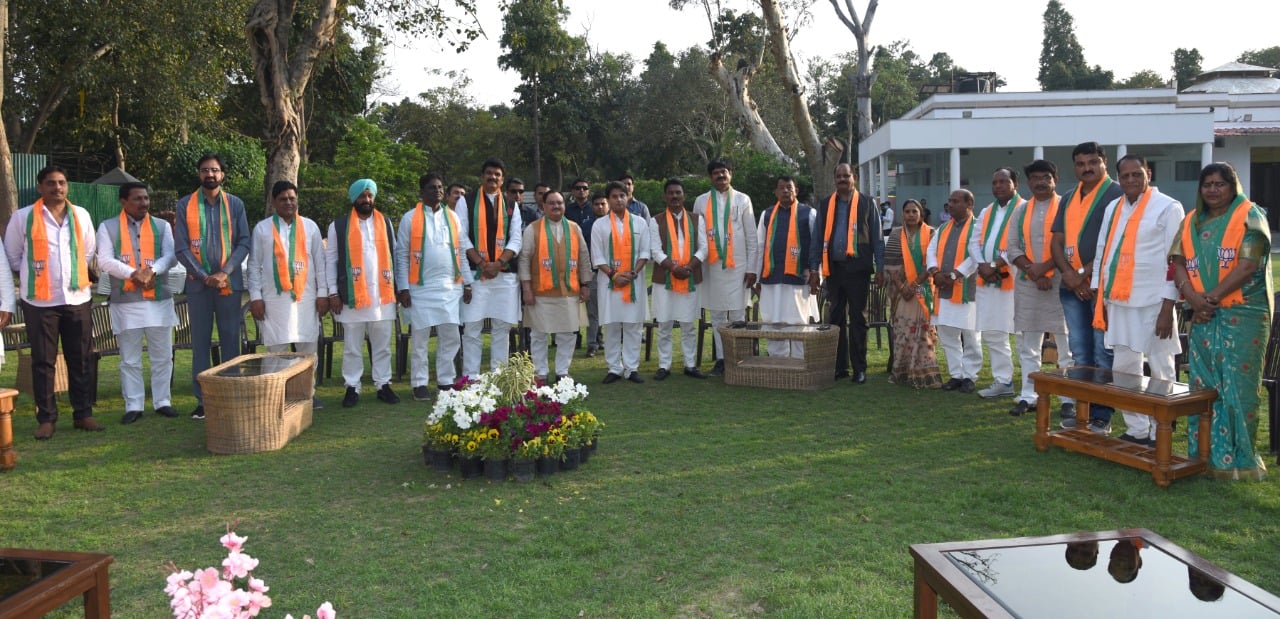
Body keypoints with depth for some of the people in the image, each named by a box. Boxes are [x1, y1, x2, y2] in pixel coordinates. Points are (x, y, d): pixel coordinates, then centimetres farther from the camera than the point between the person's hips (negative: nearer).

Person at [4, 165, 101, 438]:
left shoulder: (81, 215, 6)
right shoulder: (23, 217, -3)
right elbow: (12, 255, 6)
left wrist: (72, 273, 12)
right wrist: (33, 275, 7)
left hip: (78, 298, 3)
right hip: (40, 301, -2)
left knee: (81, 359, 6)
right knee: (43, 361, 3)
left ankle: (83, 414, 16)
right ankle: (46, 418, 11)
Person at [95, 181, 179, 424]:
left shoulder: (162, 226, 10)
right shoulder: (108, 227, 4)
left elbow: (171, 256, -2)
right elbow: (105, 261, -6)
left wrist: (152, 270, -21)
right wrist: (133, 273, -20)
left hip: (159, 299, 2)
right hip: (125, 302, -2)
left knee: (162, 356, 6)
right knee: (130, 359, 4)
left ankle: (162, 402, 17)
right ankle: (133, 406, 11)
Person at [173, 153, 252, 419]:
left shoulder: (235, 204, 5)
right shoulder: (185, 205, 3)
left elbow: (244, 243, 0)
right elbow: (181, 248, -2)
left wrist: (224, 273, -13)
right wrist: (205, 276, -12)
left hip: (229, 283, 1)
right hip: (198, 284, 0)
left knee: (230, 340, 4)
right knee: (200, 342, 3)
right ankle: (202, 399, 8)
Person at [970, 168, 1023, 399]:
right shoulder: (986, 212, 18)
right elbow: (974, 241, 12)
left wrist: (997, 266, -17)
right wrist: (982, 265, -6)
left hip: (1012, 280, -8)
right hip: (987, 281, 8)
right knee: (992, 334, 11)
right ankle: (1003, 380, 20)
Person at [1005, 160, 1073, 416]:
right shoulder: (1021, 211, 12)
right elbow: (1012, 248, 5)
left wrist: (1044, 268, -15)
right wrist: (1032, 271, -9)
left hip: (1059, 282, -4)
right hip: (1026, 283, 5)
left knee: (1067, 342, -1)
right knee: (1028, 343, 8)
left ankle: (1070, 398, 6)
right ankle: (1028, 396, 15)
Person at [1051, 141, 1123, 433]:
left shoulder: (1116, 195, -5)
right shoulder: (1068, 199, 16)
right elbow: (1057, 241, 12)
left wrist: (1084, 274, -14)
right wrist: (1067, 272, -6)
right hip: (1071, 285, 7)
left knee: (1103, 353, -3)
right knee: (1079, 352, 11)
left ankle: (1101, 415, 2)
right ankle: (1081, 408, 19)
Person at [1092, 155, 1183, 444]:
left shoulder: (1168, 208, -5)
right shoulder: (1113, 208, 13)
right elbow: (1101, 252, 16)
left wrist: (1167, 308, -14)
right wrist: (1100, 298, 11)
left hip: (1153, 303, -6)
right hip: (1118, 302, 6)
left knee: (1161, 371, 2)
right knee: (1123, 368, 10)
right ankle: (1136, 430, 21)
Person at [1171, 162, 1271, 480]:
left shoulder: (1249, 216, -1)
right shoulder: (1190, 222, 13)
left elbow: (1248, 265, -11)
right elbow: (1179, 265, 6)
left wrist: (1212, 297, -14)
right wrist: (1194, 298, -11)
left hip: (1243, 316, -5)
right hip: (1203, 318, 5)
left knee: (1237, 387, -3)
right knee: (1203, 386, 7)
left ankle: (1238, 459, 5)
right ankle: (1205, 454, 15)